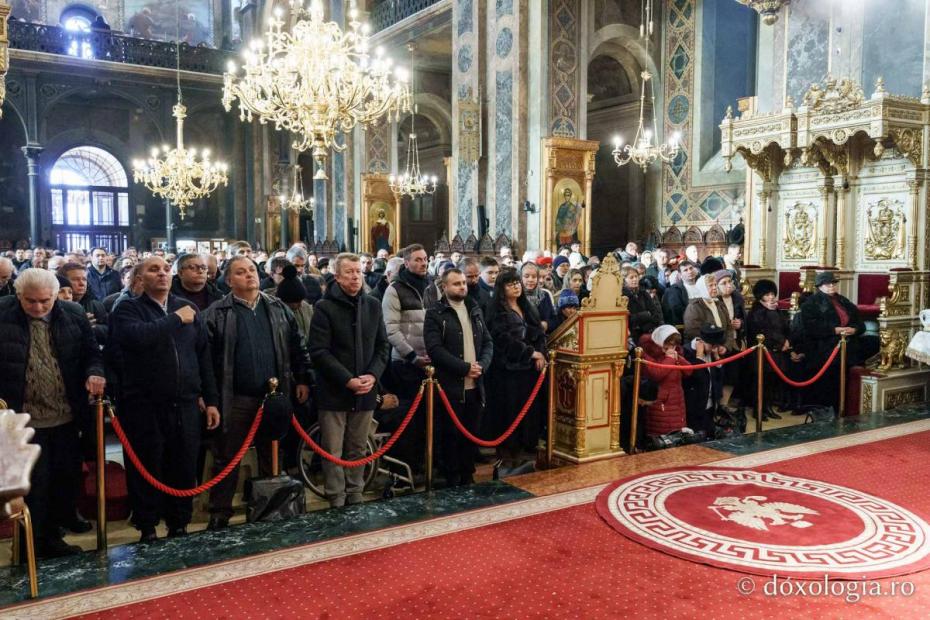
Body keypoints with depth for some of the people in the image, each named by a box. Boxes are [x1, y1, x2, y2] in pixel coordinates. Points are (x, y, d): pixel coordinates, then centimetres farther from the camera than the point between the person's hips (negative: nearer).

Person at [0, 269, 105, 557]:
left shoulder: (73, 314, -2)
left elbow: (91, 352, 6)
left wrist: (94, 373, -15)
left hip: (67, 414, 3)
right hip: (24, 417, -3)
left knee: (68, 472, 18)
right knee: (36, 480, 5)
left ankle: (66, 515, 43)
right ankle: (42, 539, 20)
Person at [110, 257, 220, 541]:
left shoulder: (189, 307, 11)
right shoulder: (128, 308, -1)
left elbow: (204, 356, 11)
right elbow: (137, 336, -24)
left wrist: (211, 400, 8)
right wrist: (175, 319, -13)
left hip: (186, 405, 3)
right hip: (144, 406, -3)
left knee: (184, 470, 10)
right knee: (147, 471, 7)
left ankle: (179, 525, 26)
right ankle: (147, 530, 23)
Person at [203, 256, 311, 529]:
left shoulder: (278, 308, 8)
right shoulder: (217, 313, -3)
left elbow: (296, 346, 11)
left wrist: (302, 380, 7)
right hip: (235, 399, -3)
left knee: (271, 456, 15)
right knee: (227, 458, 6)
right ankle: (219, 513, 18)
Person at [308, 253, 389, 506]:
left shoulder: (373, 305, 9)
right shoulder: (324, 307, -6)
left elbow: (383, 346, 11)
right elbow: (319, 351, -11)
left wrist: (373, 375, -6)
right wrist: (348, 380, -16)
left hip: (365, 391, 4)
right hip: (334, 391, -4)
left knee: (358, 450, 13)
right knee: (333, 452, 2)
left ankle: (355, 496, 25)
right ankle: (336, 500, 13)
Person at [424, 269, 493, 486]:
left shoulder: (475, 310, 13)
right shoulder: (435, 314, -5)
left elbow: (488, 342, 13)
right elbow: (435, 348, -15)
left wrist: (482, 365, -7)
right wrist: (464, 368, -16)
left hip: (475, 386, 5)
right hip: (450, 386, -5)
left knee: (472, 434, 11)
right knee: (451, 435, 3)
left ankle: (468, 477, 24)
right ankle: (452, 481, 15)